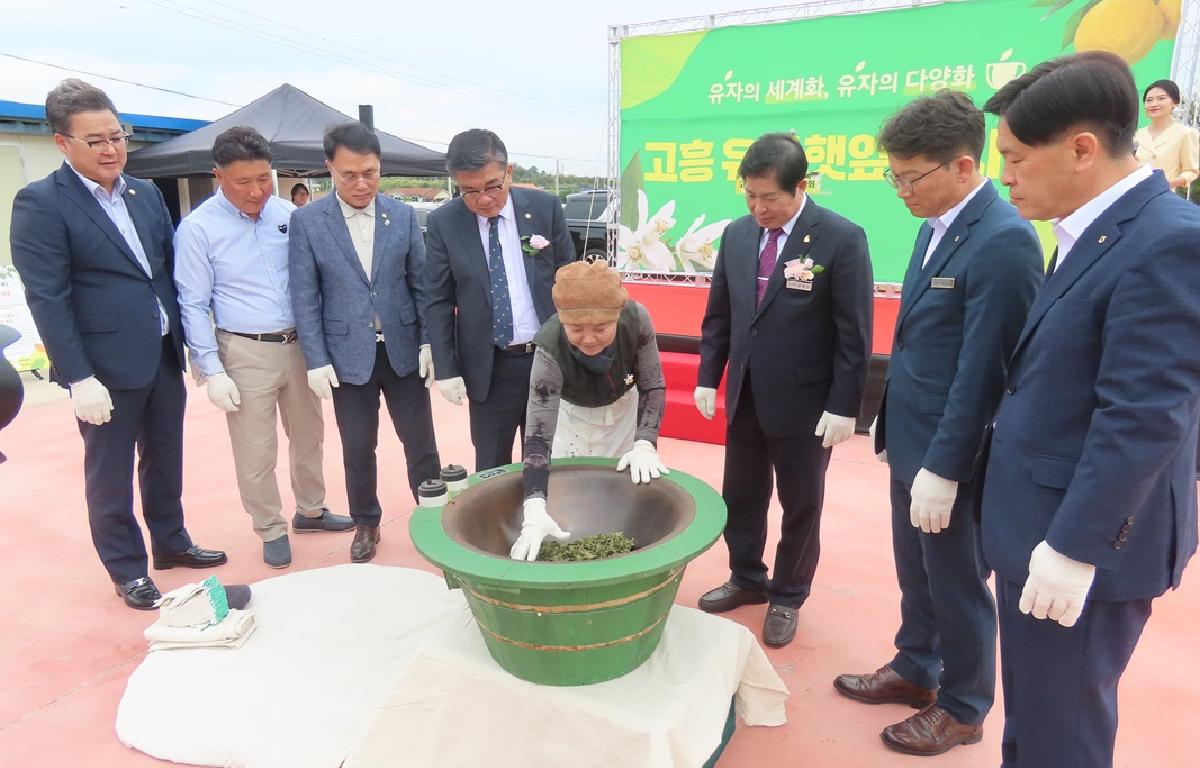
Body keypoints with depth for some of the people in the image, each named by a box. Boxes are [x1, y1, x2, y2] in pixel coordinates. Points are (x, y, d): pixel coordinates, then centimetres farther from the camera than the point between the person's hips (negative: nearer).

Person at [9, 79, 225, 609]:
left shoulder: (147, 193, 9)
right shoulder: (40, 203, -9)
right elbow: (47, 299, -14)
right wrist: (79, 378, -18)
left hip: (163, 357, 6)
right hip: (107, 367, -5)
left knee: (165, 460, 19)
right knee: (110, 475, 10)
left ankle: (171, 542, 37)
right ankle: (127, 570, 25)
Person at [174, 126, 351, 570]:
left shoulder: (288, 214, 0)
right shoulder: (198, 229, -9)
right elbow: (193, 305, -6)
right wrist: (212, 371, -11)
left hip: (299, 345, 4)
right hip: (245, 353, -4)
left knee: (308, 437, 18)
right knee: (256, 452, 5)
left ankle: (310, 511, 38)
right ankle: (271, 530, 25)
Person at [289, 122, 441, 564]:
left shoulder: (403, 215, 1)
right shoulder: (306, 221, -3)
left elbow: (421, 283, 4)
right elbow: (305, 297, -3)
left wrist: (428, 343, -1)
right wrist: (316, 360, -7)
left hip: (403, 349, 1)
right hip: (347, 355, -1)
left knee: (420, 442, 7)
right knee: (358, 450, 10)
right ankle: (366, 524, 30)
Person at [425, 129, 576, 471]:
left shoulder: (546, 207, -3)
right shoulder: (443, 222, -5)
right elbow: (439, 302, 0)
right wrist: (446, 369, -4)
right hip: (488, 366, -1)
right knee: (491, 470, 9)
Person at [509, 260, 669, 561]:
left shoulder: (636, 320, -33)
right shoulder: (550, 349, -37)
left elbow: (653, 387, -18)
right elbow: (538, 434, -40)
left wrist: (645, 445, -31)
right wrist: (535, 508, -51)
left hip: (624, 408, 2)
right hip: (572, 415, -1)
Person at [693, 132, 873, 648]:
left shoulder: (841, 238, -13)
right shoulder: (737, 234, 2)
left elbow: (854, 332, -12)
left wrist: (844, 406, -13)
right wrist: (708, 377, 7)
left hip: (805, 402, -5)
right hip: (745, 396, 5)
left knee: (800, 504, 12)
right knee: (739, 497, 16)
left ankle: (788, 596, 32)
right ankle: (746, 578, 39)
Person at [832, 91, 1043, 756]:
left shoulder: (1003, 241, -21)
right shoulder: (936, 226, 6)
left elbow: (981, 371, -23)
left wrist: (943, 469, -20)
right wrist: (892, 428, 15)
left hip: (952, 453, -8)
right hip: (912, 440, 8)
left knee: (957, 585, 11)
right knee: (914, 573, 22)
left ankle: (963, 708, 33)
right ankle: (914, 669, 43)